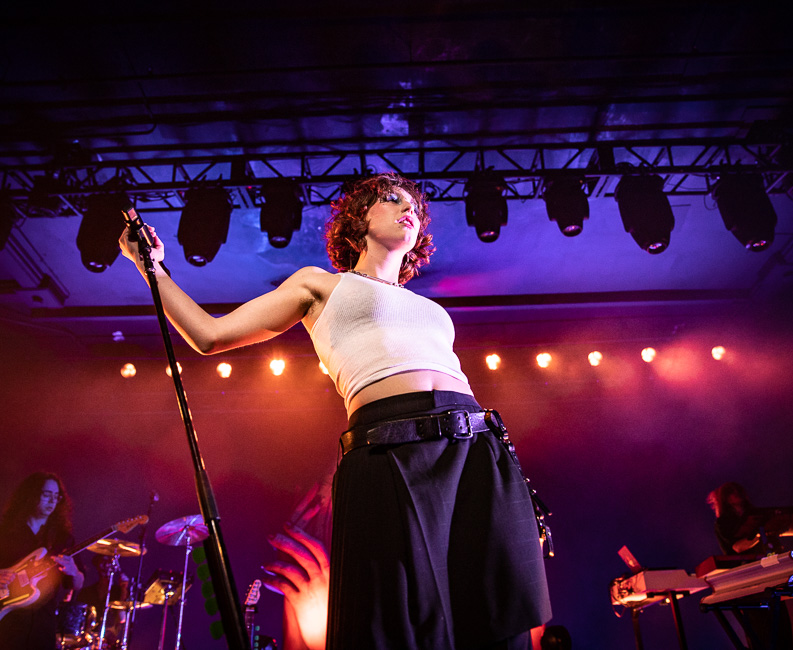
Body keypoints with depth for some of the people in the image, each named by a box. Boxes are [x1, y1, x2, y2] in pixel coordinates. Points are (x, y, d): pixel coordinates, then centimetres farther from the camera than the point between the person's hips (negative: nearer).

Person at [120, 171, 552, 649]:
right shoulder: (320, 284, 20)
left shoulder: (427, 308, 32)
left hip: (481, 451, 5)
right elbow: (210, 335, 17)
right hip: (391, 455, -5)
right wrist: (150, 265, 20)